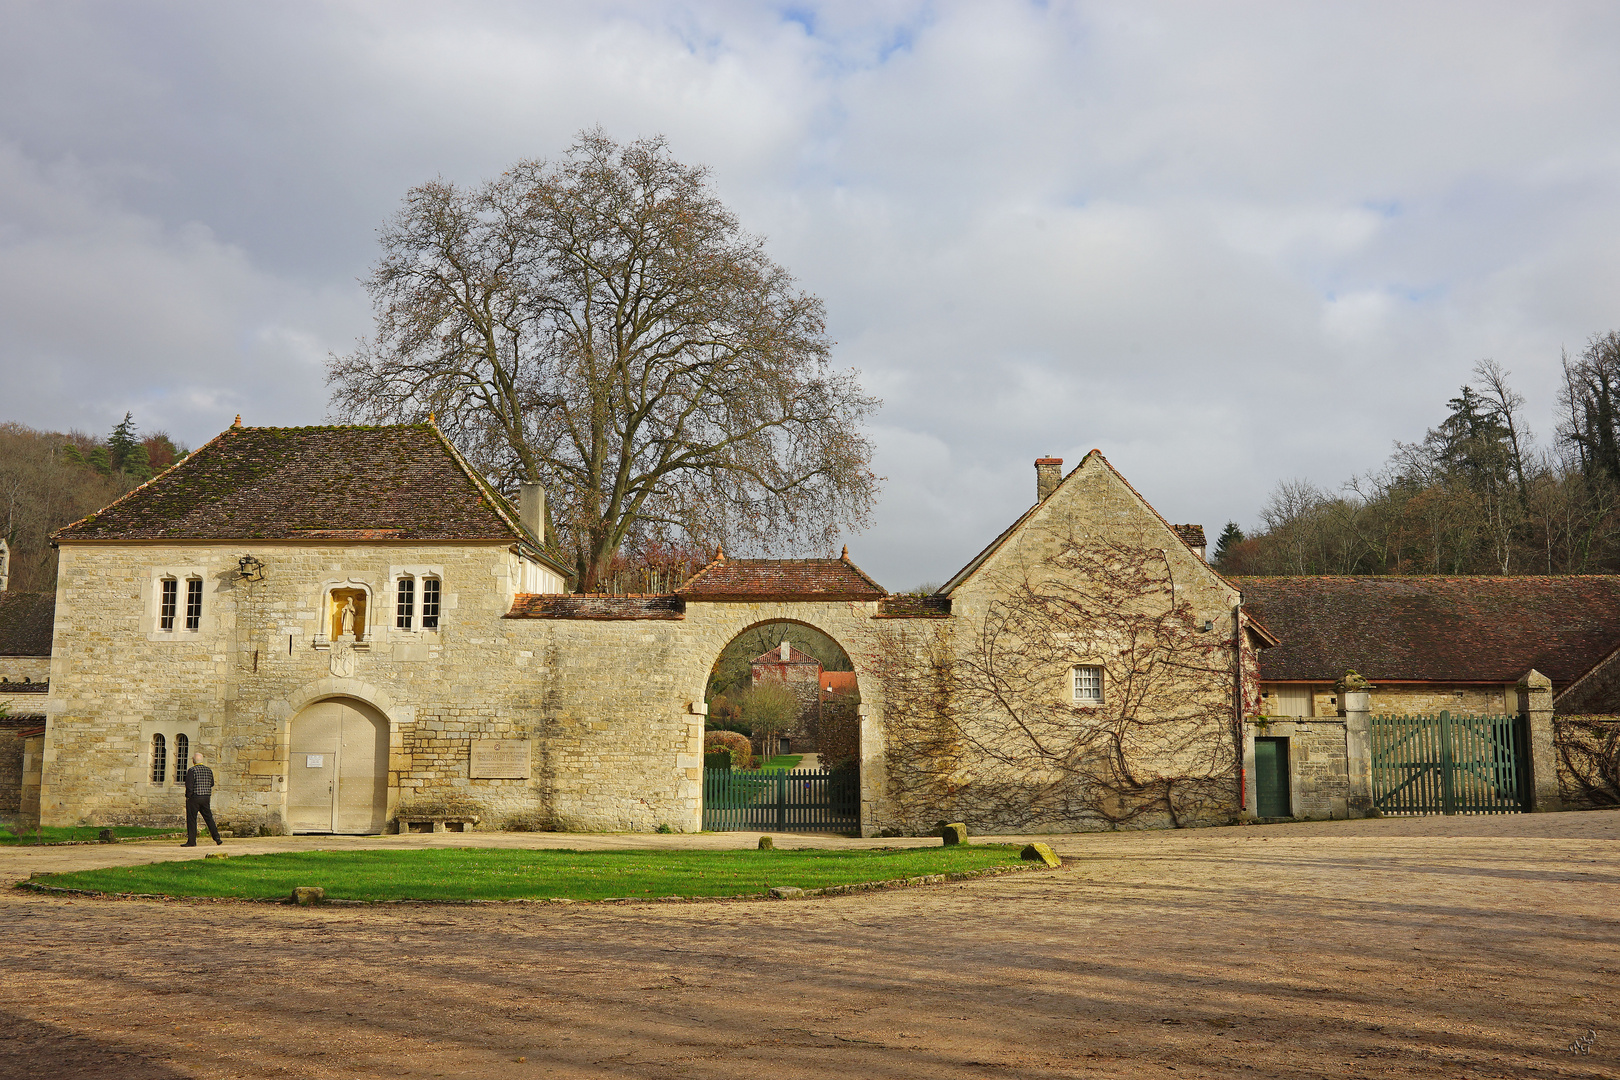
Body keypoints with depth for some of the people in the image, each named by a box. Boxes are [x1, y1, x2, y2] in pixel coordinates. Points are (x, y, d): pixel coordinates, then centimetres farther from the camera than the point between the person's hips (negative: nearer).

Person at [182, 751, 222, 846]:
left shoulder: (192, 770, -10)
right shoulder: (209, 770, 7)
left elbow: (189, 785, -16)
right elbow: (212, 784, 13)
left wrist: (188, 796, -5)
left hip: (194, 797, -5)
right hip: (206, 797, 5)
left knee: (191, 819, 2)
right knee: (209, 818, 11)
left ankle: (191, 841, 2)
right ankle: (216, 837, 6)